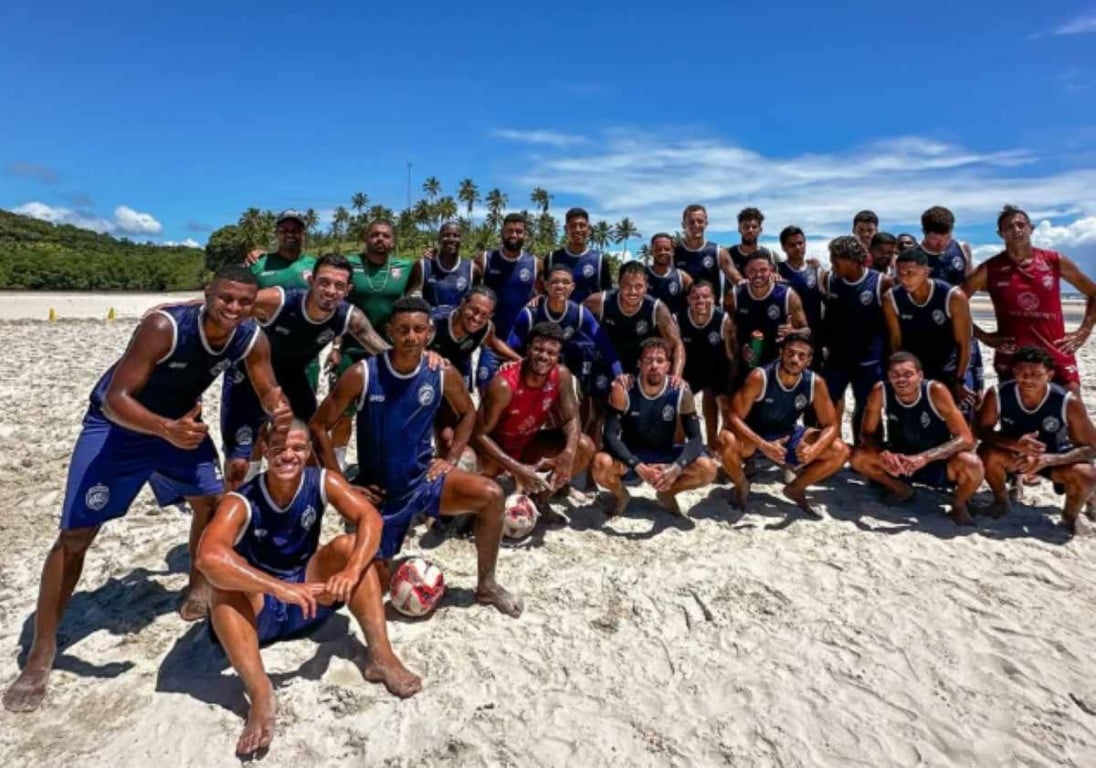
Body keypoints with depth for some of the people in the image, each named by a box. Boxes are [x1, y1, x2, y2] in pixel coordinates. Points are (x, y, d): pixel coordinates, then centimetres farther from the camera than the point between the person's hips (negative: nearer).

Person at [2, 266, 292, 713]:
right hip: (116, 422, -5)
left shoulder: (251, 339, -20)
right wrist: (166, 430, -55)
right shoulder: (164, 327, -36)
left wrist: (279, 411, -34)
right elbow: (115, 399, -37)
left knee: (211, 502, 6)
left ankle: (198, 585, 33)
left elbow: (268, 391, -9)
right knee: (75, 534, -4)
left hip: (181, 422, 5)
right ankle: (41, 652, 8)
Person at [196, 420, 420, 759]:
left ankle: (380, 656, -24)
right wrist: (282, 589, -48)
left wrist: (351, 571, -43)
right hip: (257, 607, -2)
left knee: (347, 546, -21)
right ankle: (260, 693, -40)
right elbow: (209, 556, -41)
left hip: (309, 596, 2)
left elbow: (370, 518, -25)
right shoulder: (241, 502, -22)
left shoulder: (323, 482, -13)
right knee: (225, 583, -31)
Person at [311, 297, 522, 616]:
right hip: (378, 491, -1)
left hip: (424, 479, 1)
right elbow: (318, 426, -9)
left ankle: (486, 585, -3)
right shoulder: (362, 374, -18)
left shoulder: (443, 373, -11)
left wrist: (451, 459, -3)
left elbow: (468, 413, 9)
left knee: (491, 495, -25)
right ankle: (381, 551, 47)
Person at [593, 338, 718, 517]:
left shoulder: (681, 391, -16)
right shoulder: (623, 389, -20)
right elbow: (610, 435, -24)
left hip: (664, 455, 2)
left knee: (708, 469, -22)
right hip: (630, 455, -2)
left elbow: (695, 438, -16)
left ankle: (668, 493, 11)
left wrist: (676, 468, -35)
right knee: (601, 464, -34)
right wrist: (637, 466, -38)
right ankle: (620, 495, 4)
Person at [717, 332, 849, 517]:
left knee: (840, 451, -13)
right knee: (727, 441, -37)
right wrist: (763, 445, -40)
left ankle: (795, 488, 11)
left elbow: (832, 425, -10)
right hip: (755, 436, -4)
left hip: (789, 436, 4)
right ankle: (741, 485, -2)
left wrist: (814, 449, -32)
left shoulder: (815, 383, -16)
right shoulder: (759, 377, -27)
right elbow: (733, 416, -28)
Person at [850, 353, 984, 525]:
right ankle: (901, 489, 11)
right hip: (900, 461, 3)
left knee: (972, 465, -33)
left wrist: (924, 457, -39)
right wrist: (883, 453, -33)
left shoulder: (936, 391, -25)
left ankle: (959, 504, 4)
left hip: (938, 463, -3)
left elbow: (965, 439, -26)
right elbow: (867, 434, -11)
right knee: (858, 457, -21)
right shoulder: (880, 391, -19)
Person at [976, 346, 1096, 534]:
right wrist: (1015, 444, -37)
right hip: (1013, 453, 0)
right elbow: (983, 430, -16)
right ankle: (1001, 502, 2)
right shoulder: (997, 394, -26)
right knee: (986, 453, -31)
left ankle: (1071, 515, 8)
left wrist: (1048, 459, -37)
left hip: (1054, 457, 0)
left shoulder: (1069, 402, -26)